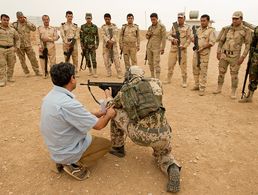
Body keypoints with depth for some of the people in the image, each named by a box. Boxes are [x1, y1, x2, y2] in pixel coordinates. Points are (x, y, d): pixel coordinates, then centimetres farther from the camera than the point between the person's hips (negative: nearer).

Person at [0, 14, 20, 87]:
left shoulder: (12, 30, 9)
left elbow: (17, 38, 20)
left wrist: (16, 47, 9)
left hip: (11, 49, 4)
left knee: (11, 64, 9)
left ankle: (9, 77, 25)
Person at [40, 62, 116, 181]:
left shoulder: (50, 96, -5)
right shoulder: (68, 104, -33)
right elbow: (99, 125, -22)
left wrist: (97, 113, 6)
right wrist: (108, 115, -2)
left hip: (55, 149, 8)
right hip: (68, 152, -8)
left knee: (90, 135, 28)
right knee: (106, 144, 11)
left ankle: (63, 160, 16)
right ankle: (76, 165, 1)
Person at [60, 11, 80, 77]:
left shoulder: (75, 26, 10)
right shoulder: (63, 25, 5)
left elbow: (77, 35, 1)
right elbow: (62, 35, -5)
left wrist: (72, 42, -14)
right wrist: (68, 43, -17)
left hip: (74, 44, 1)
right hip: (66, 44, -1)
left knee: (75, 59, 0)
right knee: (67, 59, 2)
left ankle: (76, 72, 7)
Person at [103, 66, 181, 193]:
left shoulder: (123, 92, 10)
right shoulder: (155, 82, 10)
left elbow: (110, 107, 28)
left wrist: (108, 96, 50)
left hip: (141, 136, -1)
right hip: (163, 134, 2)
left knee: (116, 112, 21)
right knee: (163, 155, 34)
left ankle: (118, 148, 34)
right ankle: (172, 169, 0)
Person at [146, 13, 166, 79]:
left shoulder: (161, 26, -7)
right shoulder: (150, 27, 10)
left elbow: (163, 38, -9)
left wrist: (163, 48, -13)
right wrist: (148, 35, -5)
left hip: (156, 48, -6)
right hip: (149, 47, 6)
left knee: (156, 64, -10)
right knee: (150, 63, 10)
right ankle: (152, 77, 21)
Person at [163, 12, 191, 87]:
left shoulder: (187, 27, 2)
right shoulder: (174, 26, 10)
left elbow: (189, 39, 0)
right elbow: (169, 36, 5)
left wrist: (184, 46, -15)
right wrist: (173, 39, -15)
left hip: (182, 49, -3)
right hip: (173, 48, 3)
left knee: (183, 66, -1)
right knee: (170, 64, 9)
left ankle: (184, 82, 9)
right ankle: (168, 79, 23)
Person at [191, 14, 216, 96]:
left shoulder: (211, 30, -5)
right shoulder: (198, 30, 15)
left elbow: (212, 42, -11)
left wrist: (202, 47, -21)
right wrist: (193, 40, -1)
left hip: (204, 53, -6)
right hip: (196, 52, 7)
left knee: (203, 71, -5)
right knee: (195, 69, 11)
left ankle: (202, 88, -1)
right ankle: (197, 85, 24)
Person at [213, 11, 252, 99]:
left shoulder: (245, 31, -6)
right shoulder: (227, 29, 4)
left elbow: (248, 45, -7)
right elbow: (221, 41, 9)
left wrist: (243, 57, -14)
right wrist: (218, 53, 2)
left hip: (235, 56, -3)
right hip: (224, 55, 3)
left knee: (234, 75, 1)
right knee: (221, 72, 10)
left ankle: (233, 93, 12)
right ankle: (219, 89, 24)